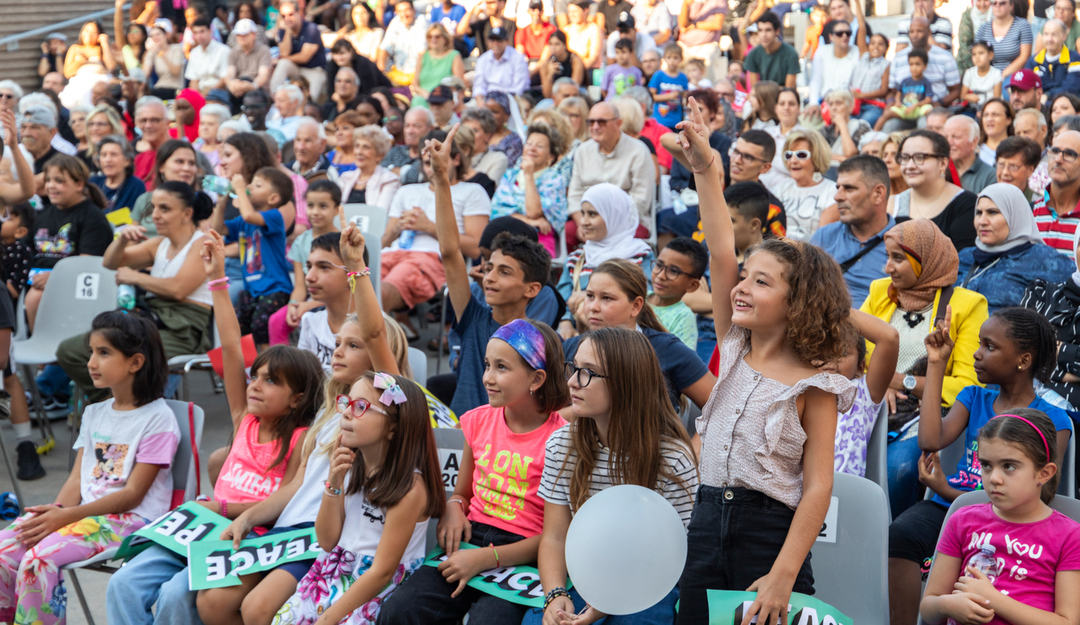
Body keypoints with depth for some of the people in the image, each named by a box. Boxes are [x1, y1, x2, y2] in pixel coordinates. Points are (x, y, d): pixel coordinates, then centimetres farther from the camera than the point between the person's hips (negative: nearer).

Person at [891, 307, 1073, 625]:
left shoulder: (1053, 422, 2)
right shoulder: (974, 397, 17)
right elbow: (931, 441, -1)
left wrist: (947, 490, -13)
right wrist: (935, 364, 4)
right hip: (946, 504, 4)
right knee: (899, 534, -29)